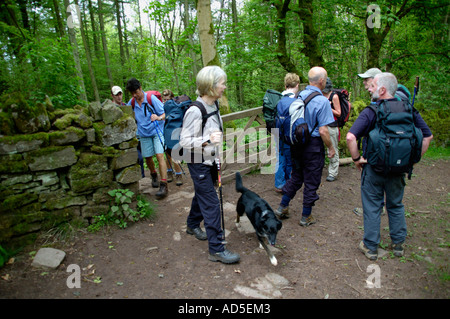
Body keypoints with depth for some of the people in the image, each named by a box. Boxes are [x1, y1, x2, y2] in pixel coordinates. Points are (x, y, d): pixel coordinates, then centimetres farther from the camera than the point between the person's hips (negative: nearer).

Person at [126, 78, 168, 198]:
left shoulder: (151, 98, -12)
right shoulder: (132, 102, 1)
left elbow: (164, 113, -11)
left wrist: (158, 117, -32)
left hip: (156, 131, -5)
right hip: (144, 134, 5)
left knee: (160, 156, -16)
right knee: (147, 157, 10)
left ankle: (164, 186, -16)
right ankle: (154, 175, 41)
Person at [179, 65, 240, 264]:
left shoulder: (213, 106, 4)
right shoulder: (195, 111, -23)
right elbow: (184, 140, -22)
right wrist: (208, 140, -34)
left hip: (210, 160, 8)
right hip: (199, 163, -8)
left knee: (201, 195, 23)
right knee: (211, 204, -6)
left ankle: (193, 225, 47)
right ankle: (216, 249, 5)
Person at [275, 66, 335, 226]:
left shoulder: (299, 96, 3)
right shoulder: (322, 101, -17)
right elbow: (323, 130, -18)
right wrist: (331, 147, -5)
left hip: (296, 144, 6)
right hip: (313, 146, -6)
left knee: (296, 177, 20)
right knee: (311, 182, 8)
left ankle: (282, 207, 27)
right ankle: (306, 217, 20)